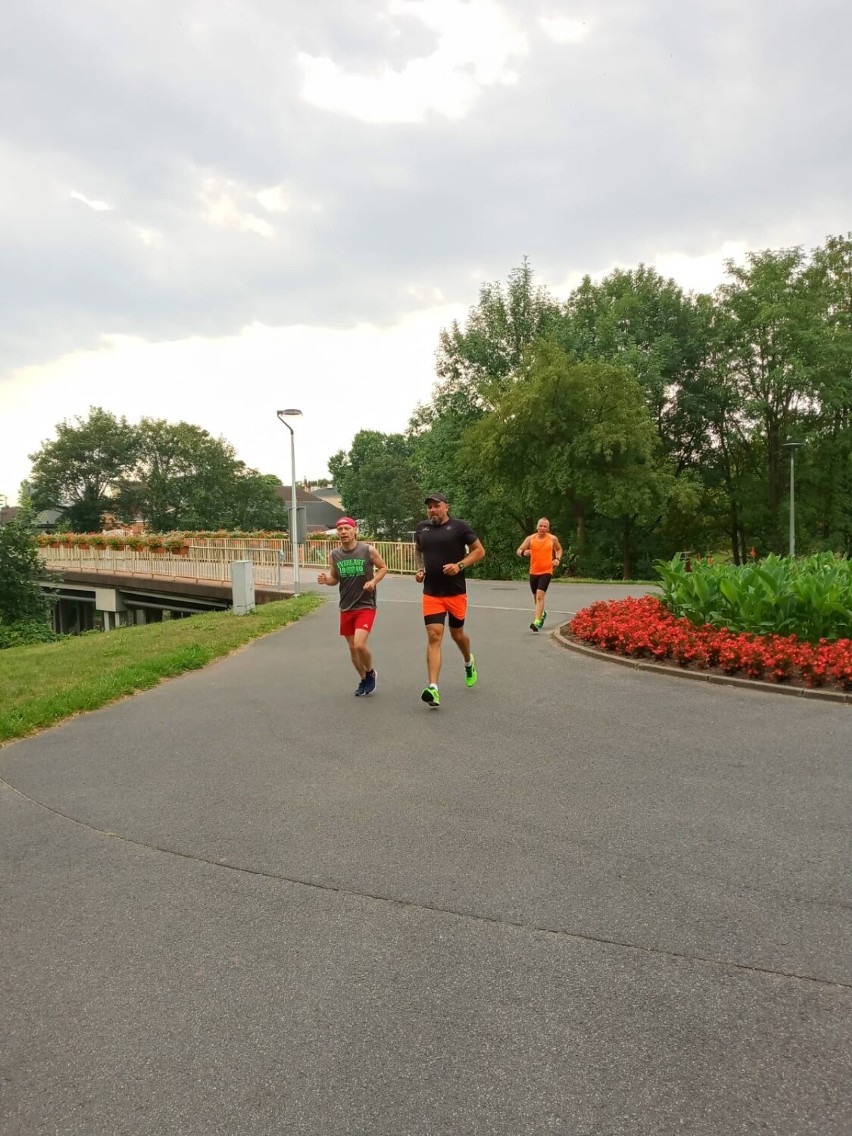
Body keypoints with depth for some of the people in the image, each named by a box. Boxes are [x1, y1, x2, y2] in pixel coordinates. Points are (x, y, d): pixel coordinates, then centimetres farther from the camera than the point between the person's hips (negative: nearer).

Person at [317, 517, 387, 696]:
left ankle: (370, 672, 13)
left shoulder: (368, 550, -10)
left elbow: (383, 567, 3)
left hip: (365, 606, -4)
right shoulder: (335, 554, 1)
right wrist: (326, 579, -10)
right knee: (352, 647, 11)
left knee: (360, 644, -17)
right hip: (346, 607, 4)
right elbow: (334, 578, 12)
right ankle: (364, 680, 33)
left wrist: (374, 581, -14)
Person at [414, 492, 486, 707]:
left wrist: (459, 565, -17)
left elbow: (479, 550, -3)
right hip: (431, 593, 2)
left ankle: (469, 662, 48)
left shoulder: (459, 526, -7)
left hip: (456, 592, -2)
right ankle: (433, 688, -15)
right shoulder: (422, 528, 6)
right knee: (434, 636, -10)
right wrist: (420, 569, 5)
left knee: (457, 634, 14)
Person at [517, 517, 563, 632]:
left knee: (540, 596, -19)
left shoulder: (553, 539, -1)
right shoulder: (530, 538, -1)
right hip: (533, 572, 3)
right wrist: (524, 552, -23)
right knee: (536, 597, 17)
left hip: (546, 572, -3)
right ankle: (542, 614, 46)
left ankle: (537, 622, -25)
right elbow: (519, 550, 1)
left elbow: (559, 549, 17)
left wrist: (557, 559, -2)